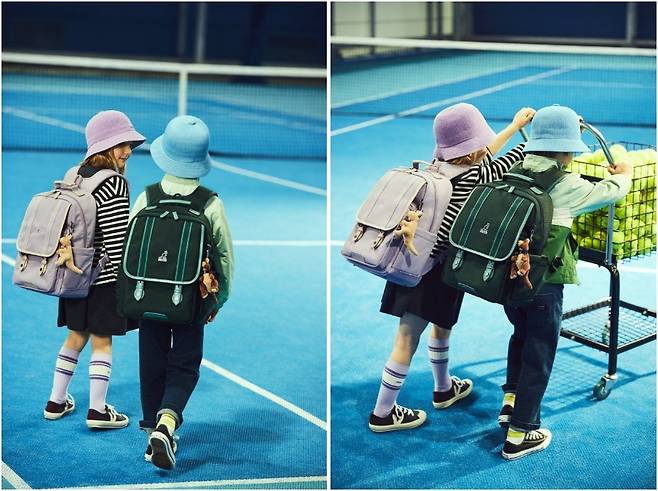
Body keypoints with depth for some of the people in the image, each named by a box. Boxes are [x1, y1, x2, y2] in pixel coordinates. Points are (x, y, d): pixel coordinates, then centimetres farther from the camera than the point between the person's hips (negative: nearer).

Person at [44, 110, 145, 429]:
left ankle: (57, 401, 26)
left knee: (76, 336, 19)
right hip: (104, 277, -8)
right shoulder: (114, 184, -17)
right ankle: (97, 410, 7)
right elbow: (117, 238, -19)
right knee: (102, 340, 2)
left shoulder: (75, 175, 8)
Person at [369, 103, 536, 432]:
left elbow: (480, 159, 23)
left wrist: (515, 126, 31)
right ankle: (382, 413, 8)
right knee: (408, 337, 0)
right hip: (434, 269, -8)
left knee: (441, 323, 26)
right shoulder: (473, 177, -19)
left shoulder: (440, 165, 7)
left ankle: (444, 388, 46)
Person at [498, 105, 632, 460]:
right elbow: (610, 191, 1)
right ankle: (519, 435, 10)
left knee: (521, 334, 31)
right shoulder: (566, 187, -13)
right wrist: (623, 174, 18)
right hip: (544, 283, -6)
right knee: (539, 354, 6)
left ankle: (511, 401, 38)